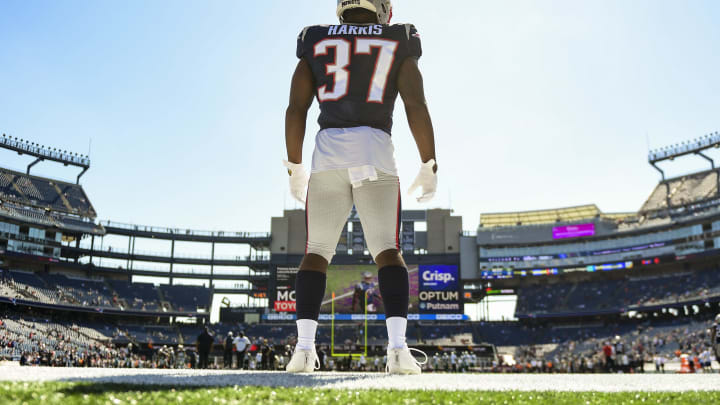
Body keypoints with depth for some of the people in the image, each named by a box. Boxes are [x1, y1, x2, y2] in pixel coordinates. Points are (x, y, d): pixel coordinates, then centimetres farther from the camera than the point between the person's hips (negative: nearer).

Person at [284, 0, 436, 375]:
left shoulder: (316, 45, 17)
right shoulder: (398, 48, 14)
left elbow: (295, 110, 7)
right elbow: (417, 107, 1)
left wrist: (295, 169, 13)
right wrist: (429, 166, 6)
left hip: (328, 152, 1)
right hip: (376, 152, -1)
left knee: (316, 254, 8)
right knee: (388, 254, 3)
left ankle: (304, 347, -2)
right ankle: (397, 347, -12)